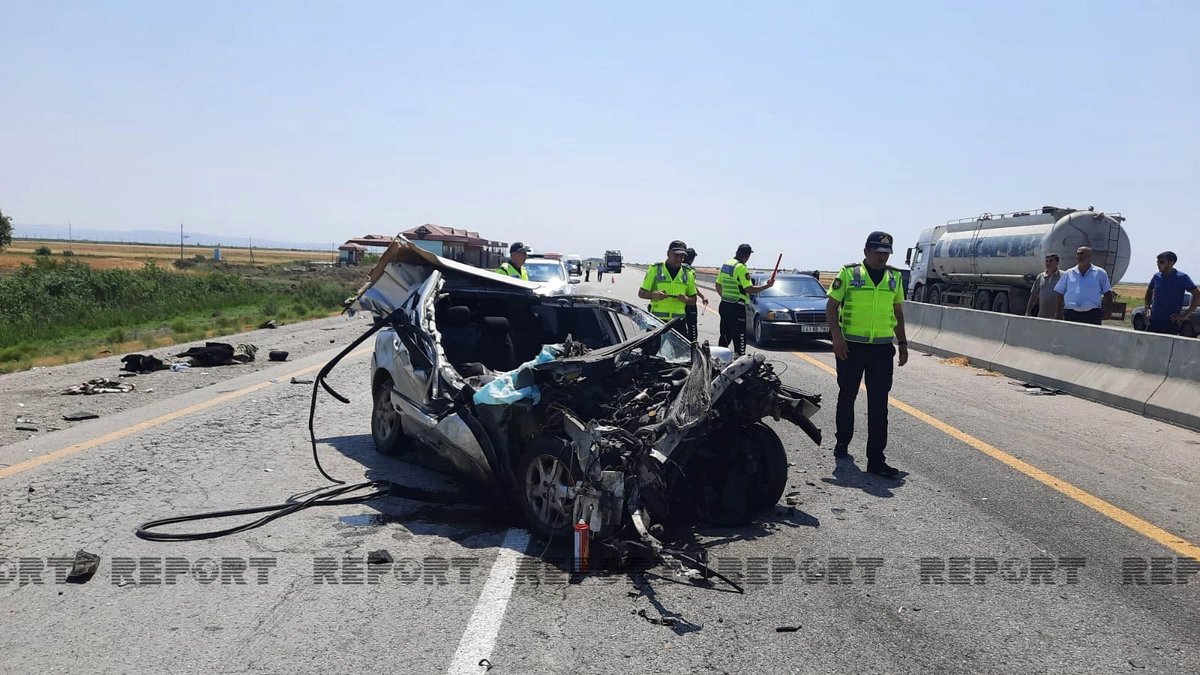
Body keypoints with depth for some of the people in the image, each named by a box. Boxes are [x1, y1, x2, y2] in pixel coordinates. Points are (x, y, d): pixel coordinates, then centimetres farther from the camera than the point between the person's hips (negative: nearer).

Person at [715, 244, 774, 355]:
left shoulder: (726, 264, 10)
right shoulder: (741, 268, -16)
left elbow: (718, 285, 17)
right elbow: (749, 289, -18)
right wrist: (767, 285, -10)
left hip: (724, 305, 8)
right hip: (737, 307, -8)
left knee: (725, 336, 16)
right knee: (739, 338, -4)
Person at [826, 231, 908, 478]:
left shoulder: (895, 277, 9)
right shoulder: (848, 273, -2)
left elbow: (898, 312, 19)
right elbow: (831, 305, -2)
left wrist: (902, 343, 18)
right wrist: (836, 335, -14)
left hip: (882, 349, 2)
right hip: (851, 346, -2)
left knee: (879, 405, -2)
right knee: (847, 397, 12)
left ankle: (876, 459, 0)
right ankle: (842, 443, 32)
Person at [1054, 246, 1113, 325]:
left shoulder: (1099, 273, 8)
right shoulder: (1068, 273, 13)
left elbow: (1107, 293, 10)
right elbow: (1059, 294, 13)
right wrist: (1059, 314, 5)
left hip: (1092, 316, -2)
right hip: (1071, 315, 2)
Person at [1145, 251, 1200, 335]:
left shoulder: (1181, 278, -7)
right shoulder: (1157, 276, 8)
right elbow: (1149, 291, 27)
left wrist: (1186, 315, -13)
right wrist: (1147, 307, 14)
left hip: (1170, 322, -5)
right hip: (1153, 321, 5)